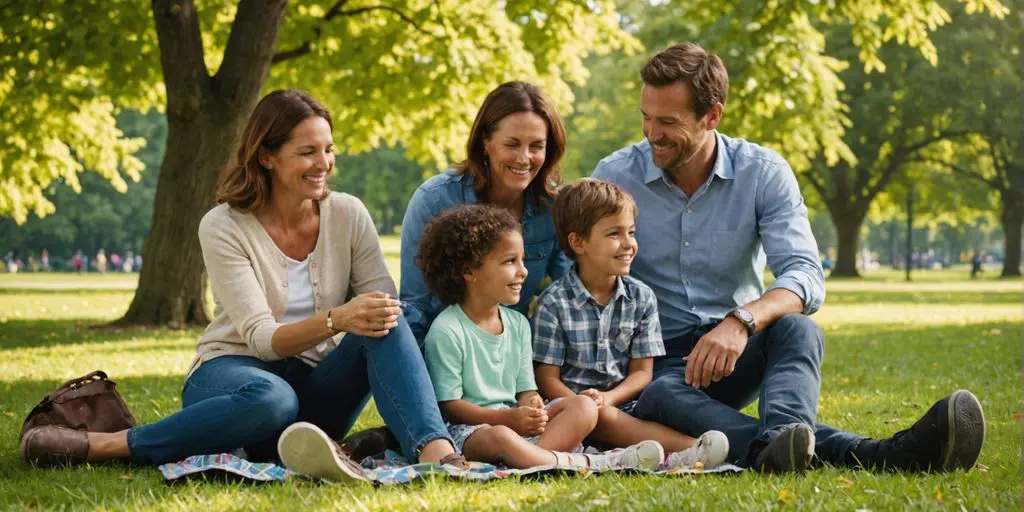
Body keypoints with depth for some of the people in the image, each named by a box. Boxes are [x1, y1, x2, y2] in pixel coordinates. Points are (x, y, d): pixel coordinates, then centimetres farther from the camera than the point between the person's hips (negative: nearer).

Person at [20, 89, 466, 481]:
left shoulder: (348, 215, 0)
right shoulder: (224, 227, -10)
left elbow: (388, 310, -4)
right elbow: (261, 337, -18)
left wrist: (379, 314, -28)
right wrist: (335, 320, -35)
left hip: (317, 385, 4)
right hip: (236, 369, -3)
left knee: (386, 327, -25)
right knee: (269, 398, -41)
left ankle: (435, 449, -42)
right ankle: (103, 445, -31)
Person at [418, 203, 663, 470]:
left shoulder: (517, 323, 13)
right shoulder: (446, 332, -9)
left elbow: (526, 390, 12)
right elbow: (449, 405, -12)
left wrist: (530, 409, -14)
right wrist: (510, 418, -21)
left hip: (516, 420, 8)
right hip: (467, 426, -8)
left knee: (584, 407, -12)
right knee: (502, 437, -41)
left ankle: (538, 453, -37)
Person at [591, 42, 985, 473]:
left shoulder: (763, 173, -3)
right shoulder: (614, 177, -2)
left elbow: (805, 276, -14)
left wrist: (742, 321, -36)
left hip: (737, 354, 2)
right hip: (655, 361, -2)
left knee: (796, 330, -32)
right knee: (661, 397, -39)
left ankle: (777, 446, -65)